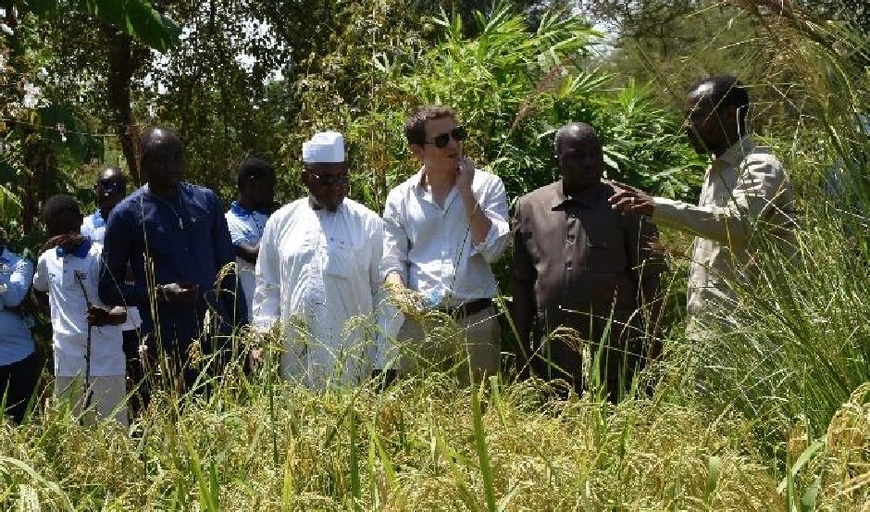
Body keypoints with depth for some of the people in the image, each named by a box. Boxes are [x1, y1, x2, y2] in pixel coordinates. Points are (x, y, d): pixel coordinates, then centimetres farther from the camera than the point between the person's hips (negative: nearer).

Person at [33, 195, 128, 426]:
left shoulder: (101, 257, -8)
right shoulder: (47, 260, 10)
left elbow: (124, 306, -12)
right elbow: (39, 291, 31)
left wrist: (109, 317, -33)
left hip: (104, 363, -5)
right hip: (65, 364, 6)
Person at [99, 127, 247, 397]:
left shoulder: (206, 201, 9)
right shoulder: (126, 215, -1)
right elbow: (109, 289, 2)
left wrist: (242, 329, 9)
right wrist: (160, 293, -13)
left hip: (218, 335, 3)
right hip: (167, 345, -3)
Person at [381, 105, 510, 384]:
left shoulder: (488, 186, 1)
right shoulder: (400, 198, 5)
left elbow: (492, 250, -9)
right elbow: (392, 260, 5)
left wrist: (466, 192, -11)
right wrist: (399, 292, -16)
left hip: (476, 319, -1)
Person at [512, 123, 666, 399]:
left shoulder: (626, 207, 0)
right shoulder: (529, 207, 8)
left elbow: (649, 281, 1)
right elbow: (522, 283, 12)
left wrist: (647, 351, -3)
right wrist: (522, 350, 9)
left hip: (614, 360, -2)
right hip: (551, 361, 3)